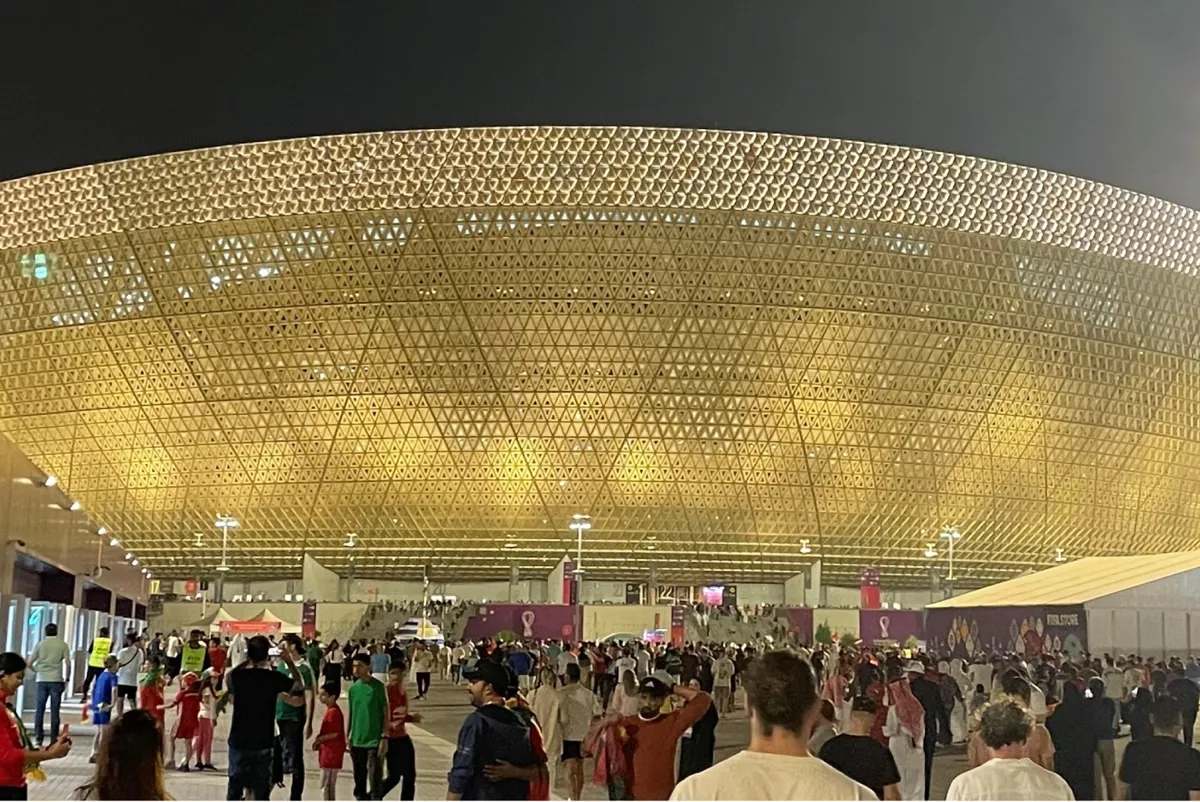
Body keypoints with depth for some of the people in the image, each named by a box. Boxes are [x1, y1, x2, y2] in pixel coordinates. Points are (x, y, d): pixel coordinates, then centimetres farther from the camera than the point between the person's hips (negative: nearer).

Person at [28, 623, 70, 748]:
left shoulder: (40, 644, 4)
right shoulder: (62, 644, 1)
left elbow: (29, 663, 3)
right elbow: (67, 663, -6)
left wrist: (36, 671, 22)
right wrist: (67, 679, 4)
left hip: (42, 680, 1)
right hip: (56, 680, -1)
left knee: (40, 709, 7)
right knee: (55, 710, 2)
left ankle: (38, 737, 3)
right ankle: (54, 738, 2)